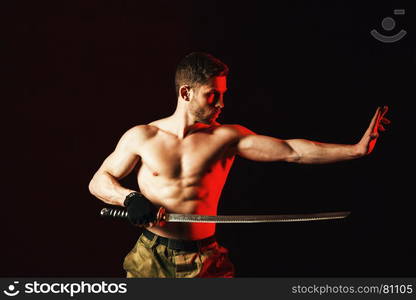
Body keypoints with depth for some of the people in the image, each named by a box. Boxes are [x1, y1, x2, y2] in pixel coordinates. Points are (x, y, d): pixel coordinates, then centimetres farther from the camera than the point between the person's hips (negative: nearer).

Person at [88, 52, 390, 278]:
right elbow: (99, 180, 7)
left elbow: (291, 151, -8)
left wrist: (356, 149, -15)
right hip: (150, 257, 0)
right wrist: (129, 197, -14)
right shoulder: (142, 137, -1)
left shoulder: (225, 138, -1)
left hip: (203, 259, 1)